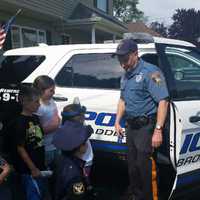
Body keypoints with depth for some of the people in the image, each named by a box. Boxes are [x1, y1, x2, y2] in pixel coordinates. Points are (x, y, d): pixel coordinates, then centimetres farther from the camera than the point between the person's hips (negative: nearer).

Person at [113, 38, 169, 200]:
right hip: (131, 126, 8)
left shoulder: (150, 72, -14)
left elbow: (163, 101, -20)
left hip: (146, 127, -8)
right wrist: (117, 121, 15)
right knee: (132, 165, 17)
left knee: (144, 167, -5)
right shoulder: (125, 76, 11)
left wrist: (158, 130, -25)